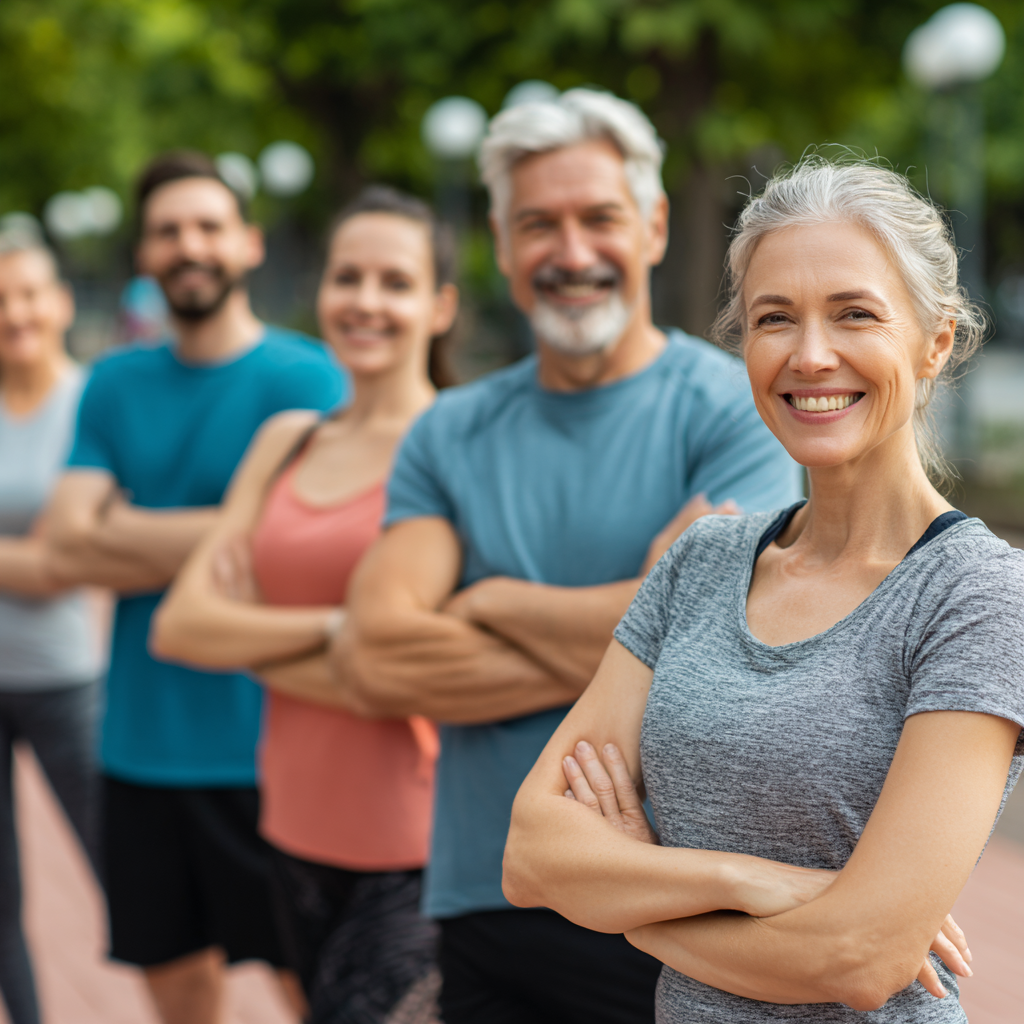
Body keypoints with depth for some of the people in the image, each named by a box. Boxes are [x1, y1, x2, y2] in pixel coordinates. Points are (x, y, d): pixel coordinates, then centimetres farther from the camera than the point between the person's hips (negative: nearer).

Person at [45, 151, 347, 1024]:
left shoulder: (305, 379, -7)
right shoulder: (115, 385, 9)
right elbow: (67, 549, 0)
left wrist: (124, 528, -7)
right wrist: (200, 541, -11)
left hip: (261, 746, -5)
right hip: (141, 744, 5)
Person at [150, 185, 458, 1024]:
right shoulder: (287, 440, 9)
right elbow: (178, 624, 0)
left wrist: (252, 641, -9)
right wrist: (333, 626, -13)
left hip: (417, 856, -6)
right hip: (301, 835, 6)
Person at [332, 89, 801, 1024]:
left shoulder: (735, 410, -5)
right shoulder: (449, 436, 5)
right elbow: (375, 661, -7)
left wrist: (492, 601, -6)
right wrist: (629, 641, -14)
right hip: (484, 908, 3)